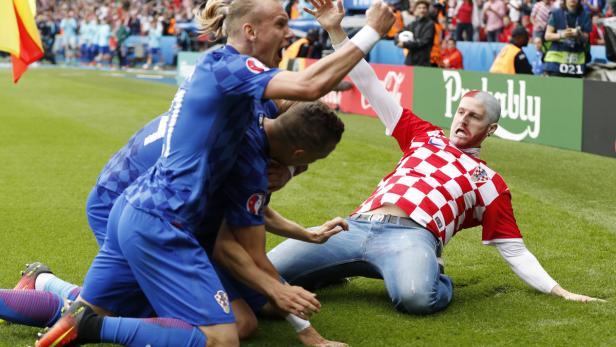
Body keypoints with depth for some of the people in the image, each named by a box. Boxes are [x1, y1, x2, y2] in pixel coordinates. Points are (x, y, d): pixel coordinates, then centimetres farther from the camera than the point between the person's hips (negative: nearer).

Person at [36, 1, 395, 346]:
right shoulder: (227, 66, -13)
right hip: (160, 224, -10)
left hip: (135, 210, 10)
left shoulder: (216, 68, 16)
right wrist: (371, 32, -20)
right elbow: (309, 86, -28)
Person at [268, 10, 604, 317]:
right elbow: (371, 87, 26)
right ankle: (338, 268, 13)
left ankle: (437, 281, -4)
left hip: (411, 235, -3)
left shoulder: (489, 182, 21)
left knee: (416, 297, -40)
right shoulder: (424, 135, 28)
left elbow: (514, 251, 17)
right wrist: (336, 31, 18)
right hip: (354, 226, 3)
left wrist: (561, 292, 4)